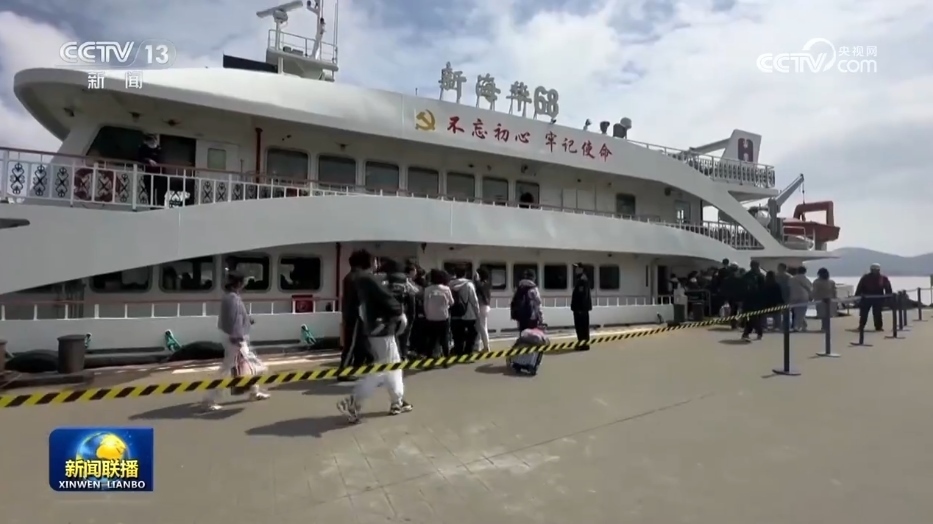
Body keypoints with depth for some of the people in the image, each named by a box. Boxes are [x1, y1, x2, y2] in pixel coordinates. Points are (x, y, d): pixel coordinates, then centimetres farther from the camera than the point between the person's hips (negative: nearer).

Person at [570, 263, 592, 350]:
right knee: (579, 325, 14)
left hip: (582, 307, -10)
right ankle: (582, 343, 22)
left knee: (582, 325, -3)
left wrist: (581, 307, -23)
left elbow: (583, 294, -22)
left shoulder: (583, 279, -17)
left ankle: (585, 343, 4)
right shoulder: (579, 279, 15)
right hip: (579, 306, 10)